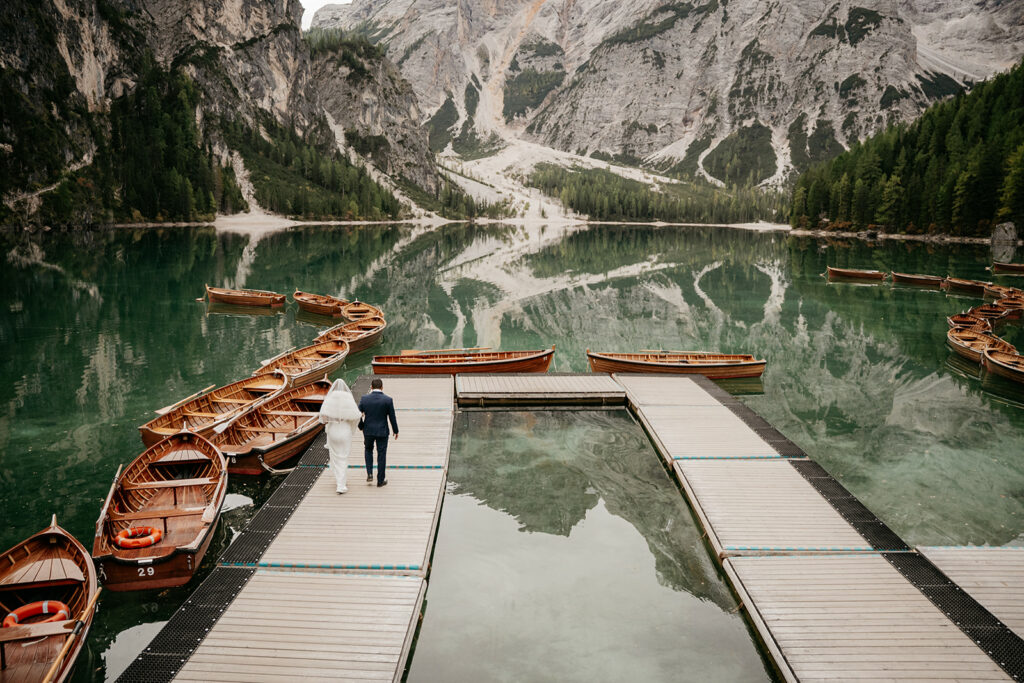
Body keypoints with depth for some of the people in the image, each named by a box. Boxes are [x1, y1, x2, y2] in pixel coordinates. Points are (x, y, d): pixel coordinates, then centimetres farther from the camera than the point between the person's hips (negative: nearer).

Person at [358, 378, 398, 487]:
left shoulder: (364, 399, -7)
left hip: (368, 430, 2)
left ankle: (369, 474, 14)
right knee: (381, 455, 9)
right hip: (382, 431, -1)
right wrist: (396, 431, 8)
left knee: (368, 449, 25)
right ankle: (381, 480, 16)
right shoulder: (388, 400, -11)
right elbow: (392, 417, -5)